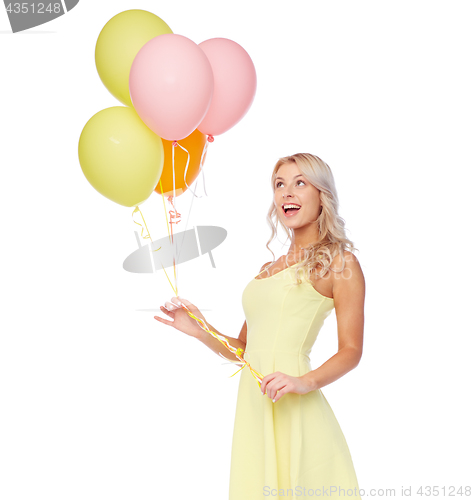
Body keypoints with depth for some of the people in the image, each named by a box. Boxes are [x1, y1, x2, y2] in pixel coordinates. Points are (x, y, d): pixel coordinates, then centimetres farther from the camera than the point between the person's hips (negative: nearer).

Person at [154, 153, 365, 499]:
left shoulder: (339, 262, 1)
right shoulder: (269, 269, 19)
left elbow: (351, 350, -5)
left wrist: (306, 382, -21)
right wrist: (199, 329, 7)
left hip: (295, 413, -5)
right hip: (253, 409, 6)